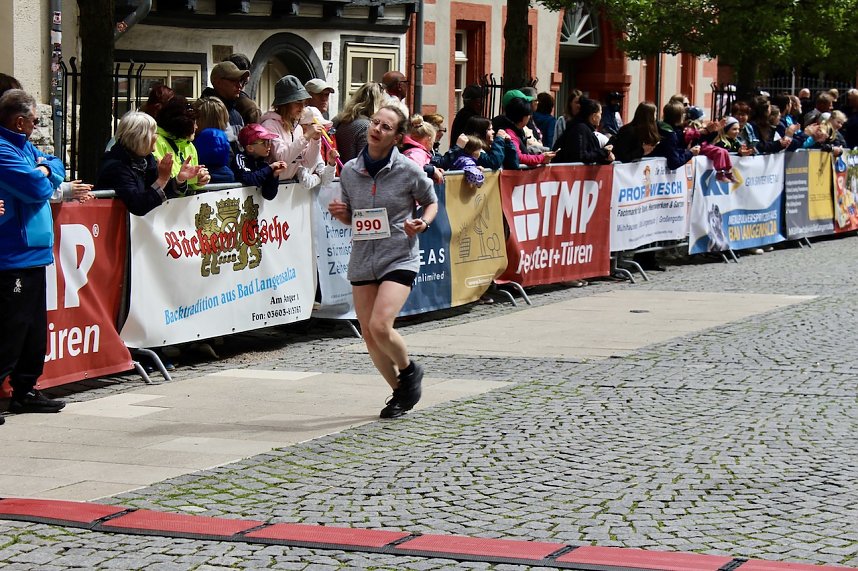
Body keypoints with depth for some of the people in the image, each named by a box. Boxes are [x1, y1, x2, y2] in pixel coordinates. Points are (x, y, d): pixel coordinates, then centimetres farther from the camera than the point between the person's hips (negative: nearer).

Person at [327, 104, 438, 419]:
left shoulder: (408, 171, -7)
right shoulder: (350, 171, 3)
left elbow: (431, 202, 10)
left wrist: (422, 223, -10)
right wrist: (340, 213, -6)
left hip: (399, 259, -5)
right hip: (362, 260, 5)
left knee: (380, 326, -20)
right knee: (369, 335, 4)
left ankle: (409, 370, 11)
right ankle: (400, 392, 26)